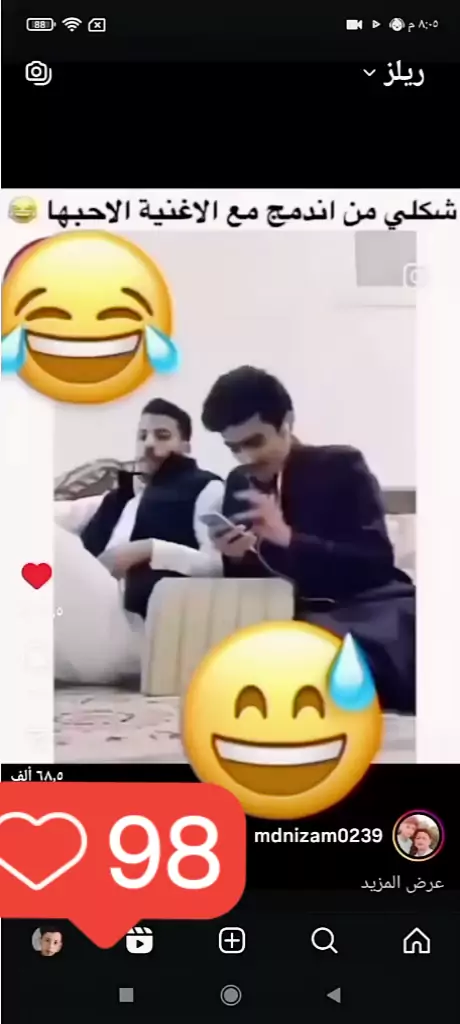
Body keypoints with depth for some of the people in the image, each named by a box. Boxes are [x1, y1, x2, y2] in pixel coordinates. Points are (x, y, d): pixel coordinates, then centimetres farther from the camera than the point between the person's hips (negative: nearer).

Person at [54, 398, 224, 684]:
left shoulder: (206, 488, 13)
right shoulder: (121, 496, 31)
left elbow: (218, 562, -2)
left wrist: (148, 550, -10)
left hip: (139, 625, -6)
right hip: (90, 619, 6)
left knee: (52, 541, -24)